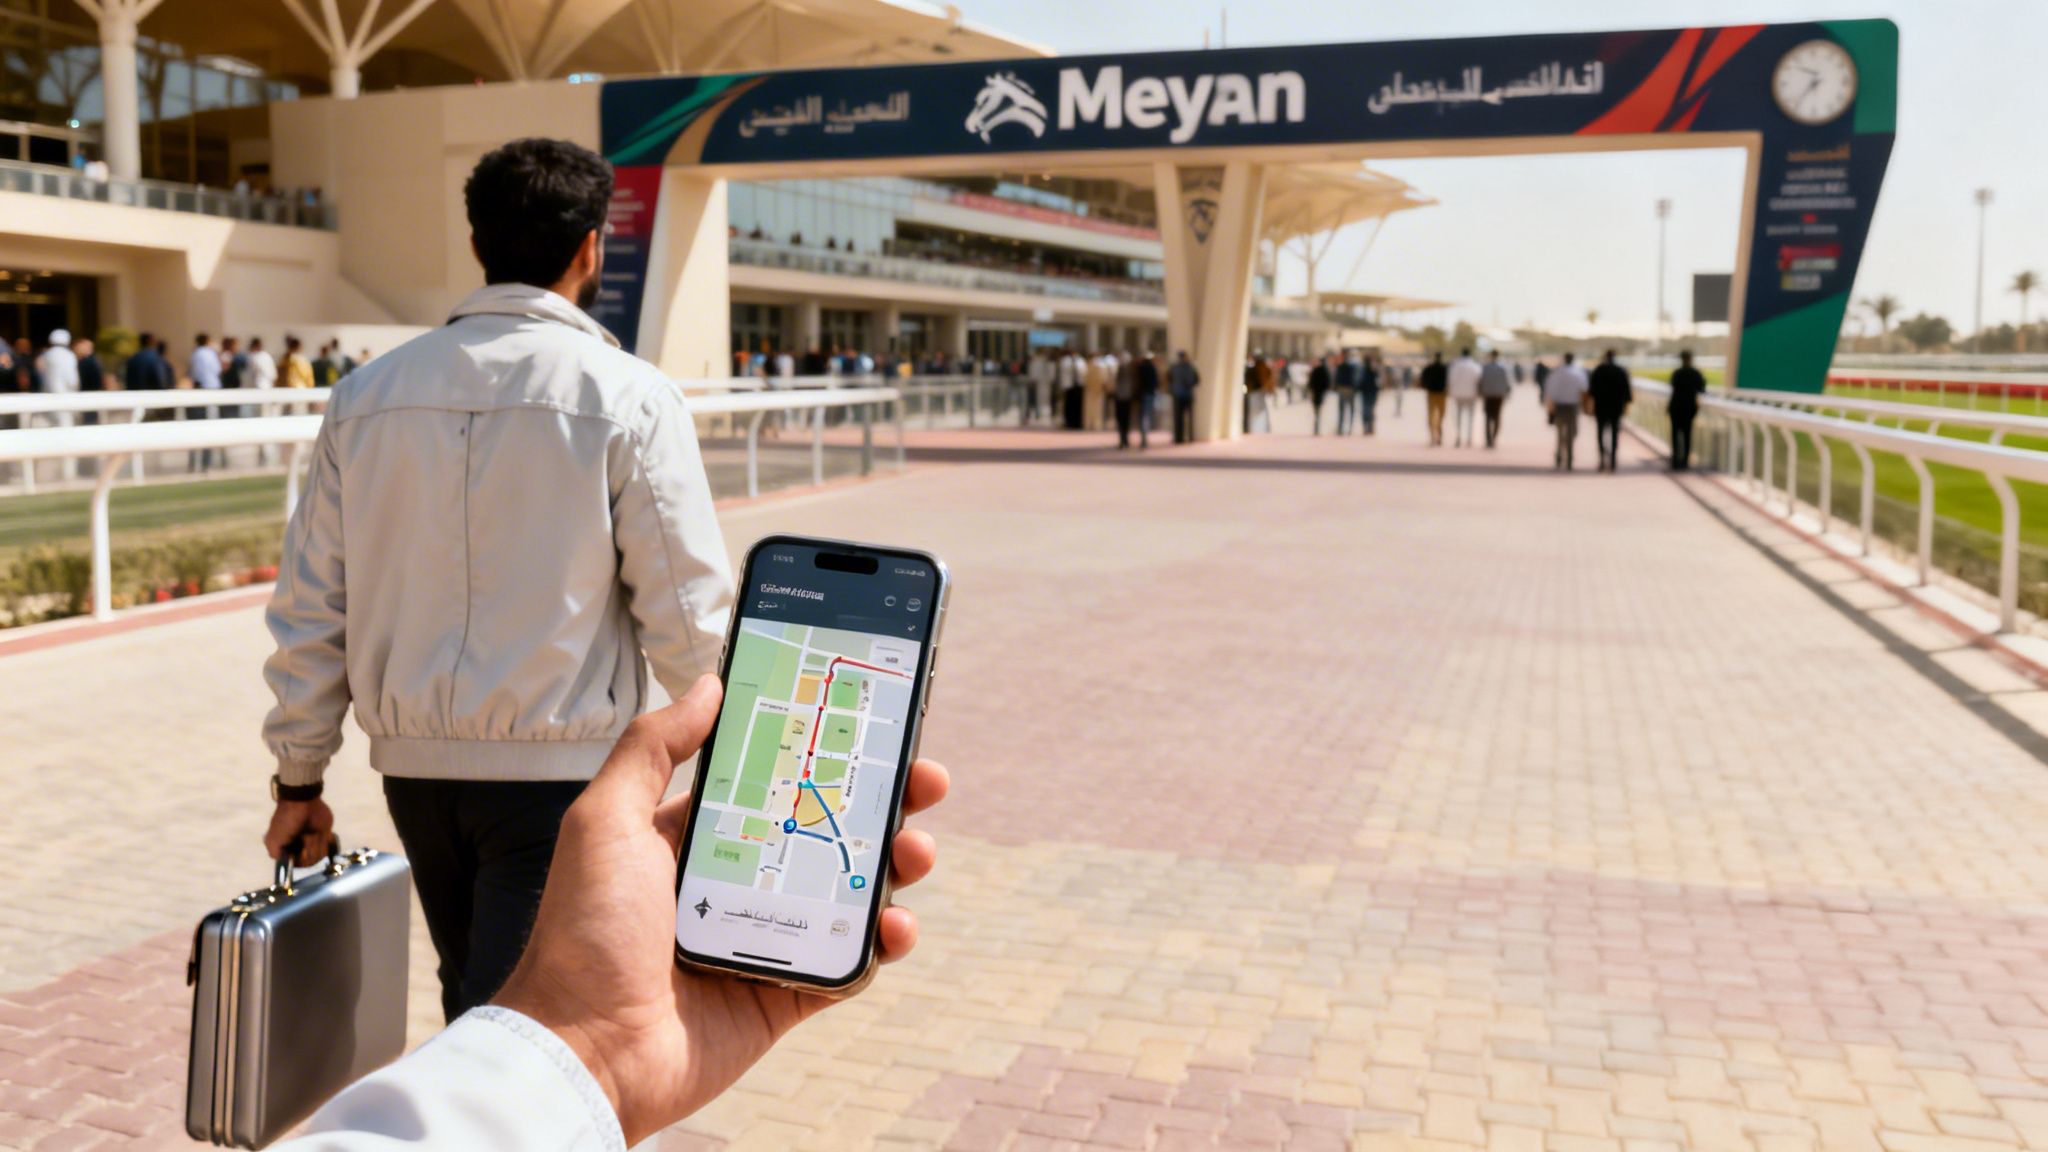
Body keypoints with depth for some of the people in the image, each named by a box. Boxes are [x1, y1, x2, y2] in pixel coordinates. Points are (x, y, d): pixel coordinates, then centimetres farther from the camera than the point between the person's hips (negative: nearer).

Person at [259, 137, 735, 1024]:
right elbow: (685, 612, -11)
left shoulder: (368, 394, 4)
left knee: (473, 1008, 24)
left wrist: (299, 780, 15)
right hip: (560, 768, -5)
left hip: (414, 764, 5)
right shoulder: (628, 396, -10)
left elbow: (309, 606, 6)